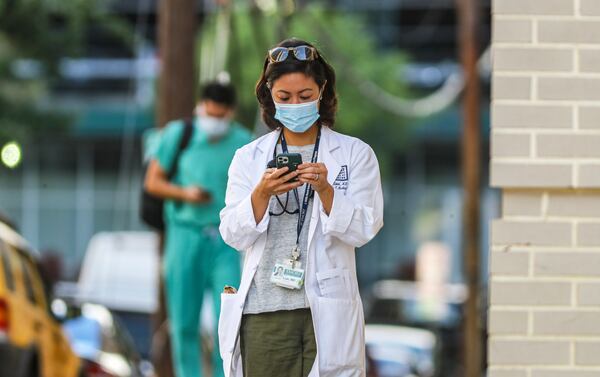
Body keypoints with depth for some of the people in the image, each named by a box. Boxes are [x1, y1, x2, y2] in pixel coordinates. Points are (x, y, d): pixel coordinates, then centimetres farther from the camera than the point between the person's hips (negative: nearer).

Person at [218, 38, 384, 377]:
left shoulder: (355, 155, 5)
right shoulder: (249, 158, 9)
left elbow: (363, 230, -2)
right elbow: (234, 236, 3)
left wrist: (325, 190, -18)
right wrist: (261, 194, -14)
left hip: (328, 313, -1)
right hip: (263, 312, 1)